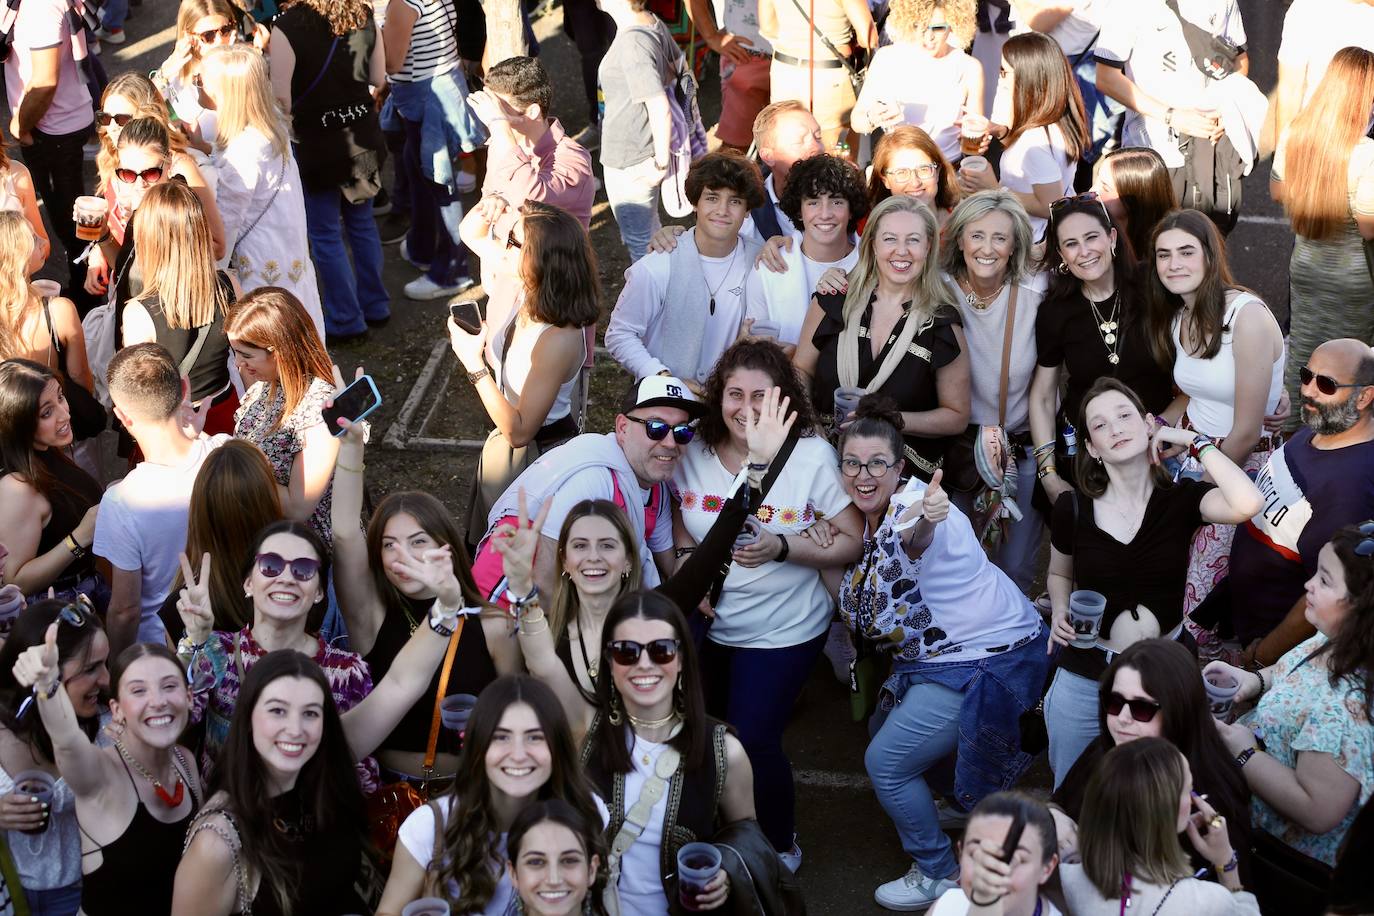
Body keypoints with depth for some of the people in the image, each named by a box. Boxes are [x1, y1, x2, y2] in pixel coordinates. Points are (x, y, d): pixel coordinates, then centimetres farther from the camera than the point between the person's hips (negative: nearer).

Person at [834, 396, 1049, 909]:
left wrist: (924, 521, -72)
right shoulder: (869, 521, 4)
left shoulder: (913, 509, -24)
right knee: (885, 731, 24)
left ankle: (939, 874, 13)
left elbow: (917, 539, -51)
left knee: (886, 761, -5)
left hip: (989, 660, -10)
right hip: (938, 655, 10)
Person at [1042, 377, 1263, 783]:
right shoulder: (1072, 508, -5)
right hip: (1083, 679, 1)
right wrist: (1060, 610, -7)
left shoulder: (1181, 499, -8)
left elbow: (1247, 504, -29)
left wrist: (1194, 440, -19)